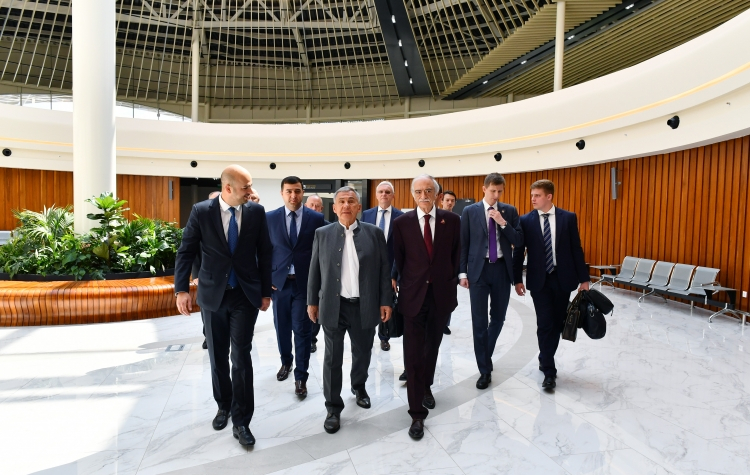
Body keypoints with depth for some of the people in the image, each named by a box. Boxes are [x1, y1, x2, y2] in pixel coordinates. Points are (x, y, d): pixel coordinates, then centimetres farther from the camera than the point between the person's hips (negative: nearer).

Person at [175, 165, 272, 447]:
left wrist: (266, 292, 3)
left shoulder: (256, 212, -3)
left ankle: (241, 421, 10)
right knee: (217, 356, 14)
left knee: (241, 356, -3)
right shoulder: (201, 211, -6)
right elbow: (186, 252, -2)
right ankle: (223, 406, 36)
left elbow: (264, 253, 2)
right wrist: (182, 289, -10)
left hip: (246, 295, -1)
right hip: (212, 295, 1)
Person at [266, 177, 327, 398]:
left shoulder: (316, 218, -3)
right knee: (282, 327, 16)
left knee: (302, 331, 1)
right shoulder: (270, 218, 1)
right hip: (279, 281, 2)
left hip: (305, 283, -2)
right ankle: (286, 361, 40)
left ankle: (300, 377, 13)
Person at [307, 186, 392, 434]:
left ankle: (359, 387, 45)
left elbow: (384, 269, 0)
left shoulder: (374, 233, -1)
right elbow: (314, 270, 5)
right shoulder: (322, 234, 1)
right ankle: (333, 408, 22)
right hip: (333, 306, 0)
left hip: (365, 306, 1)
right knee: (332, 359, 6)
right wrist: (312, 301, 4)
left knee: (362, 354, 18)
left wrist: (385, 301, -3)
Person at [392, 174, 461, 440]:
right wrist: (406, 284, 5)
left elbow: (456, 255, 6)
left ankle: (426, 386, 45)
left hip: (442, 294, 2)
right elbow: (398, 259, 3)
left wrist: (450, 282, 5)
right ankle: (417, 413, 8)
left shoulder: (451, 221, 0)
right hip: (413, 295, -2)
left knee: (432, 346, 19)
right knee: (413, 353, -2)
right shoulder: (401, 223, -4)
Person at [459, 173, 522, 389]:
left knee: (498, 318, 13)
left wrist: (503, 223, -14)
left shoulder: (510, 211, 5)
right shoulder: (470, 212, 1)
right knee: (479, 321, 0)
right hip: (479, 269, -2)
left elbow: (519, 242, -1)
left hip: (502, 269, 2)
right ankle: (485, 370, 10)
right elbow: (463, 244, 0)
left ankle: (486, 356, 36)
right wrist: (462, 272, -5)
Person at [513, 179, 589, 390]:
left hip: (563, 279, 2)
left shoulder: (568, 218, 0)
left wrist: (584, 278, 0)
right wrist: (517, 279, -3)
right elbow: (518, 251, 0)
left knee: (557, 324, 11)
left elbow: (576, 249, 2)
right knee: (545, 325, -2)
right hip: (539, 280, -1)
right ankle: (549, 370, 11)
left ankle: (545, 361, 32)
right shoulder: (525, 221, -2)